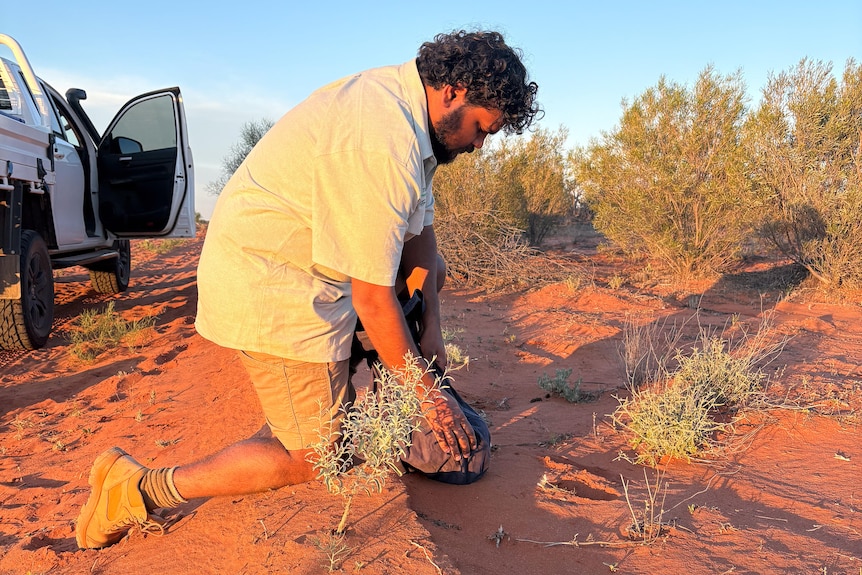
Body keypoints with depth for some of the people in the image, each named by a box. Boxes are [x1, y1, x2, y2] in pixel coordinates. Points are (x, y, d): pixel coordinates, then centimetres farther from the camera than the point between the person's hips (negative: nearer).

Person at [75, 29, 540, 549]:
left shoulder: (404, 98, 3)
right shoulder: (384, 144, -30)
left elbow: (420, 229, 7)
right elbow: (373, 300, -25)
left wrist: (431, 331, 3)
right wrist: (427, 394, -12)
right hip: (268, 283, -10)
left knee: (431, 266, 21)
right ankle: (141, 489, 4)